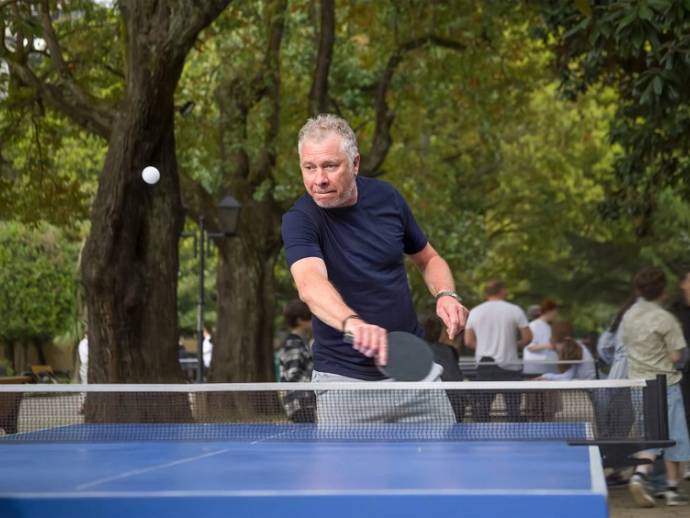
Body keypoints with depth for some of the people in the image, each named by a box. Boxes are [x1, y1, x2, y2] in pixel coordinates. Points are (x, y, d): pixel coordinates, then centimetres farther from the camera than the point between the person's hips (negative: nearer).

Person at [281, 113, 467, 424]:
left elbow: (428, 259, 16)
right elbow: (310, 283, -35)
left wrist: (445, 295, -6)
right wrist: (353, 323, -55)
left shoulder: (385, 198, 0)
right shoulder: (299, 221, -14)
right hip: (345, 381, -4)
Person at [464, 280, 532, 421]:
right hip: (509, 366, -2)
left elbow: (468, 341, 7)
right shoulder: (515, 310, -3)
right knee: (514, 412, 2)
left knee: (481, 413, 3)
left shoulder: (474, 312, 6)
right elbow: (527, 337, -4)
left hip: (484, 366, 2)